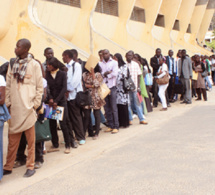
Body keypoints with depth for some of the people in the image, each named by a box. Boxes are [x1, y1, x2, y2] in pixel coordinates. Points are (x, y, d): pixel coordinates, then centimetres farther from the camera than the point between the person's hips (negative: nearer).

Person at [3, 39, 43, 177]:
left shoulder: (34, 65, -2)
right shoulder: (12, 64, 11)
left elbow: (40, 87, 0)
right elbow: (8, 85, 13)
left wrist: (35, 105, -4)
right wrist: (8, 103, 6)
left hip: (28, 108, -4)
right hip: (14, 109, 4)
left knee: (30, 139, 4)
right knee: (12, 139, 9)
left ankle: (30, 166, 15)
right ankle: (8, 167, 19)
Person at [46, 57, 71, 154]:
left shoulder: (62, 74, -2)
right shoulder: (47, 75, 5)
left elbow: (64, 88, -9)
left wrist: (56, 101, -15)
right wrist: (50, 98, -19)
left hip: (61, 101, -3)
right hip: (51, 102, 3)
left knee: (63, 124, -5)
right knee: (52, 124, 4)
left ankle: (67, 145, 7)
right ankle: (55, 145, 16)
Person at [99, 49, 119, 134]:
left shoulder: (114, 62, 4)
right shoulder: (100, 64, 11)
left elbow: (115, 74, -8)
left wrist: (105, 75, -2)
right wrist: (105, 74, -15)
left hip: (112, 87, -3)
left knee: (114, 108, -3)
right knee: (107, 108, 6)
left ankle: (116, 126, 0)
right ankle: (110, 126, 15)